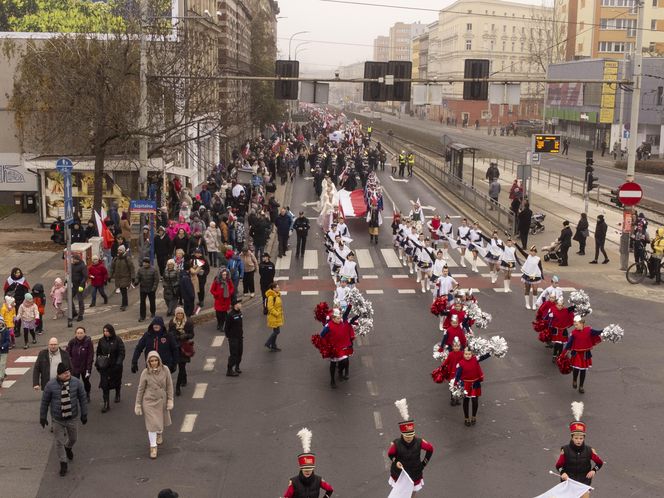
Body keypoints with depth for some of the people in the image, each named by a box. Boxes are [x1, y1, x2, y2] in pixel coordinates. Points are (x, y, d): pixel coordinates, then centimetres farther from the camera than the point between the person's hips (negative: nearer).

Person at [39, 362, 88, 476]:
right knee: (59, 442, 6)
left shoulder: (76, 382, -13)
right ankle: (63, 464, 24)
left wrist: (84, 414, 1)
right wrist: (43, 417, 3)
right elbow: (45, 402, -4)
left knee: (73, 438, 21)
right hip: (57, 420, -2)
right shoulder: (51, 385, -17)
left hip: (72, 418, 2)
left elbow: (82, 398, -2)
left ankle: (68, 448, 56)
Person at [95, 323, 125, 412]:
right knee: (104, 385, -6)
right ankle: (106, 404, -3)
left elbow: (121, 353, -11)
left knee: (116, 382, 18)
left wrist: (118, 363, -22)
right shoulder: (101, 341, 1)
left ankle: (117, 395, 47)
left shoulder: (117, 340, -10)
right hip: (104, 367, 2)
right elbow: (98, 353, 12)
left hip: (115, 366, -2)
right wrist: (97, 363, 5)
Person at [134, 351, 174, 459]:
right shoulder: (145, 373, -14)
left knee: (161, 420, 21)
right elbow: (140, 389, -7)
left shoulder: (165, 370, -11)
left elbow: (169, 385, -3)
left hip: (161, 401, 2)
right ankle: (153, 446, 10)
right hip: (149, 401, -2)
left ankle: (160, 434, 54)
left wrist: (170, 400, -3)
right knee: (152, 423, -3)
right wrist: (138, 404, -4)